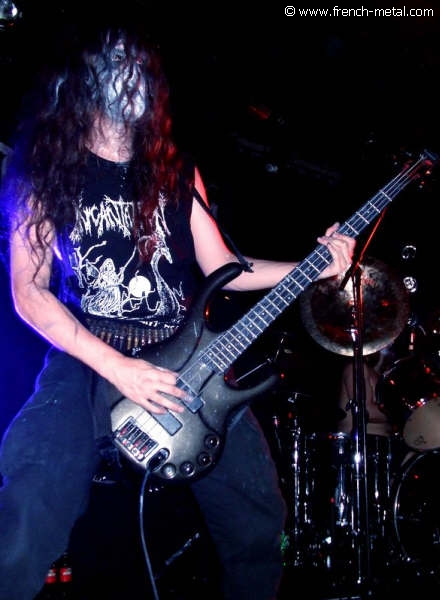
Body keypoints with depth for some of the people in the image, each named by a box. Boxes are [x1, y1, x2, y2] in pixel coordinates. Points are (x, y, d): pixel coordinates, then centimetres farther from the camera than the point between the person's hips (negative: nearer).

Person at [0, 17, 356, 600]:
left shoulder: (175, 169, 14)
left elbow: (221, 267, 13)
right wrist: (115, 367, -13)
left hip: (185, 358, 4)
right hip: (87, 361, -3)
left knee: (260, 519, 2)